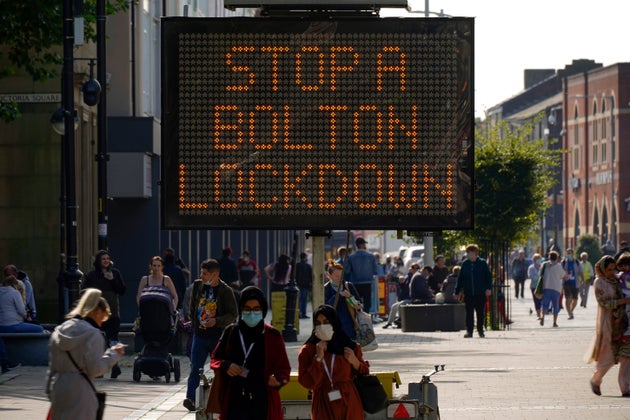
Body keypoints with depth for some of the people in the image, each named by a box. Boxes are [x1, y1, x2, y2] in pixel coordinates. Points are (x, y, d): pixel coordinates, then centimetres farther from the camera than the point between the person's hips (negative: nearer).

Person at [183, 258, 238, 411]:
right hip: (199, 334, 2)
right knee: (195, 368, -9)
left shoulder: (226, 291, -9)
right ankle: (190, 398, -18)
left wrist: (217, 321, -19)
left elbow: (233, 314, -6)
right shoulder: (198, 285, 4)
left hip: (218, 336, -2)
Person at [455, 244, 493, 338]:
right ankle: (469, 331, 7)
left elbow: (488, 276, 0)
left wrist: (488, 288, -11)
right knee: (469, 313, 1)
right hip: (468, 294, 2)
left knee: (480, 313, 5)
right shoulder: (465, 264, 5)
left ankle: (480, 330, 17)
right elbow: (460, 278, 10)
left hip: (480, 293, -2)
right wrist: (457, 291, 7)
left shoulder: (482, 263, -2)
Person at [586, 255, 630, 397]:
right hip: (607, 323, -6)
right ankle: (595, 380, 25)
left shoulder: (616, 280, 13)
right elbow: (605, 302, -16)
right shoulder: (598, 283, -7)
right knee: (608, 358, -1)